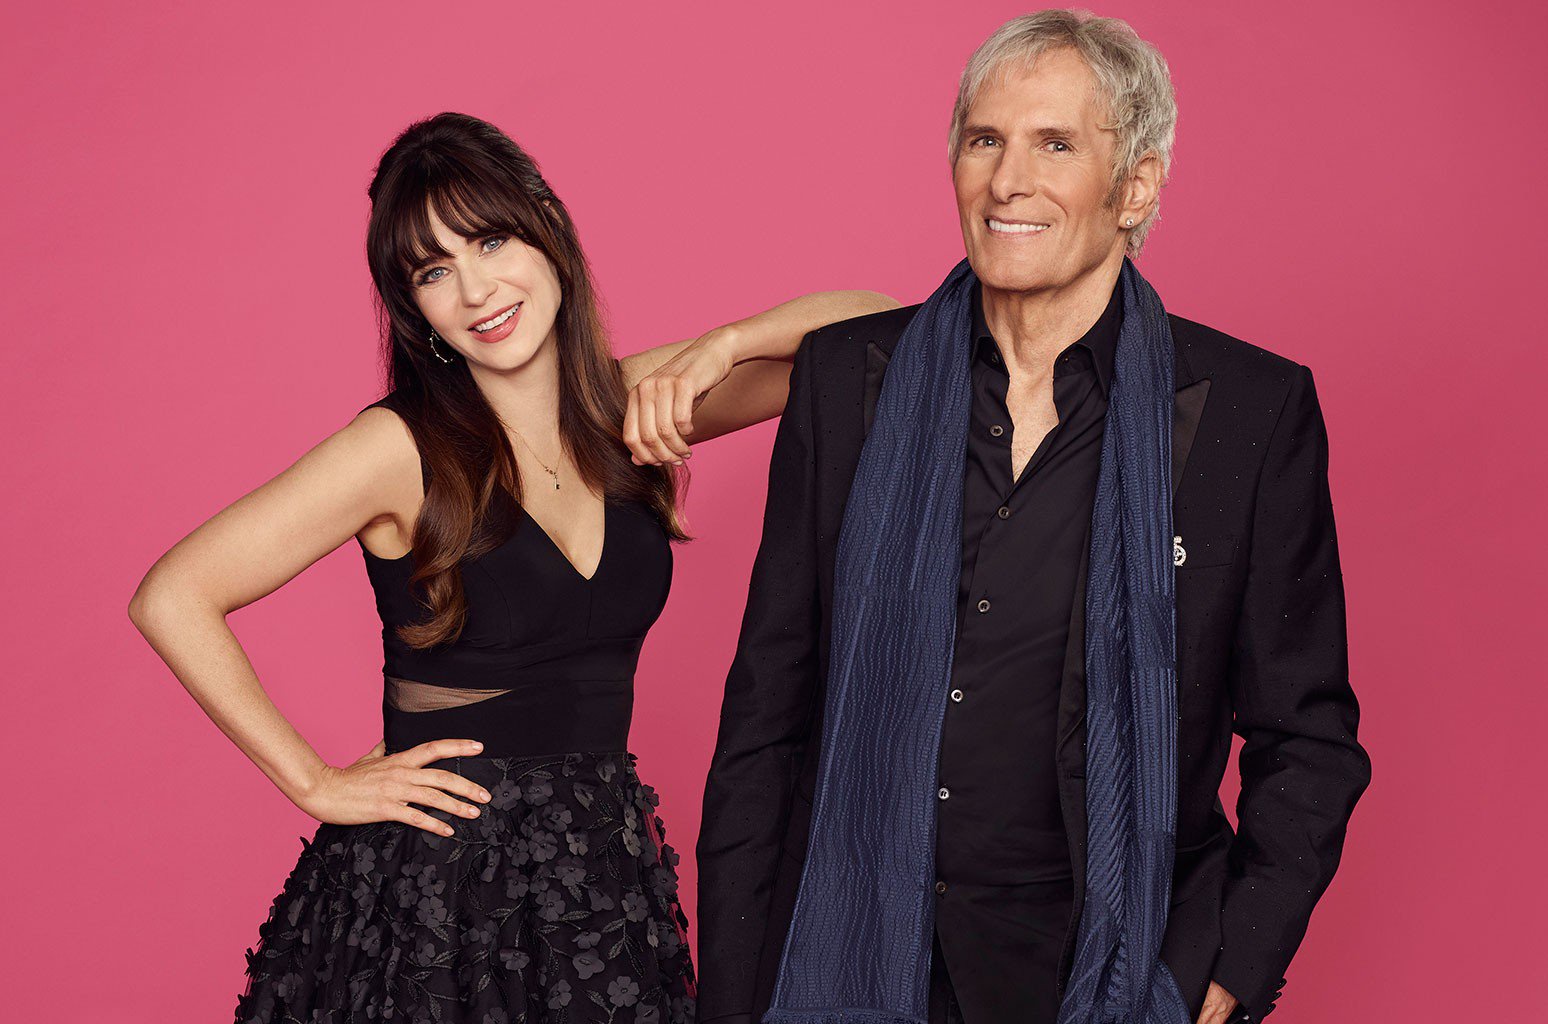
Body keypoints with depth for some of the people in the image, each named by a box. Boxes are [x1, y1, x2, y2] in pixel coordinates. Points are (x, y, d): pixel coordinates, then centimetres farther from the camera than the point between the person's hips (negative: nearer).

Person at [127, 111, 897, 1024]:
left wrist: (715, 350, -13)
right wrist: (317, 785, -12)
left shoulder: (631, 405, 1)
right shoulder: (406, 448, -13)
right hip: (433, 881, -4)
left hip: (604, 867, 4)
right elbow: (171, 599, -15)